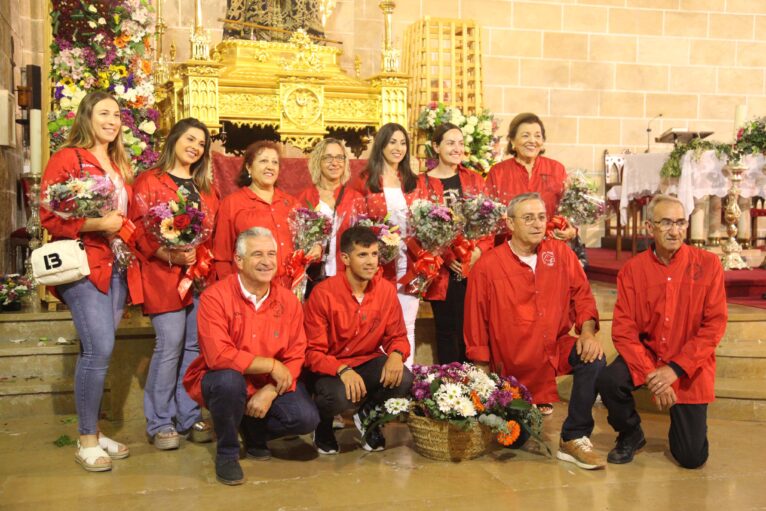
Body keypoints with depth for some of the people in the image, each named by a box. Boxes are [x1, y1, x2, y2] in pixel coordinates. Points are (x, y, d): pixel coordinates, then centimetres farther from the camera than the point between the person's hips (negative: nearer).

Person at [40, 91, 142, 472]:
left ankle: (93, 432, 19)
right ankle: (87, 441, -1)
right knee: (100, 348, -14)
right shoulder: (67, 159, -3)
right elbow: (50, 216, -9)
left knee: (96, 351, 10)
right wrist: (97, 224, -17)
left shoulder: (120, 166, 19)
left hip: (117, 268, 7)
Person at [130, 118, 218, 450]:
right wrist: (171, 256, -18)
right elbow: (139, 229, -5)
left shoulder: (205, 188, 19)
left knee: (195, 346, 4)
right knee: (170, 345, -10)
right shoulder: (149, 182, 3)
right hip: (164, 275, -5)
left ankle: (189, 417, 15)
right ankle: (160, 422, 3)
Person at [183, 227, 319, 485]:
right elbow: (219, 356, -28)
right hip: (222, 382, -4)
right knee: (230, 378, -38)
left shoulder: (288, 301, -4)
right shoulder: (215, 297, -18)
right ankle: (226, 452, -9)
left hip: (270, 385, 4)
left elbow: (296, 357, -3)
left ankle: (254, 431, 18)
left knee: (307, 418, -17)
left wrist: (270, 391, -19)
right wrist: (271, 365, -23)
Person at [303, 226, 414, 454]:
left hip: (367, 362, 4)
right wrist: (342, 370, -33)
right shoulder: (323, 294, -18)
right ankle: (323, 425, 5)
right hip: (329, 367, -3)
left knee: (403, 379, -25)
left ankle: (368, 416, 9)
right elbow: (313, 352, -15)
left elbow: (397, 336, 3)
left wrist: (396, 354, -22)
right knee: (339, 395, -36)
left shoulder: (386, 290, -6)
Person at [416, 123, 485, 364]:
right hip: (441, 269, -2)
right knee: (446, 329, 4)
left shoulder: (474, 180, 11)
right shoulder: (422, 183, 2)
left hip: (473, 266, 2)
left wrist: (479, 250, -8)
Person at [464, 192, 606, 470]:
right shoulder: (487, 266, -9)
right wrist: (484, 375, -2)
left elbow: (581, 295, 1)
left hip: (556, 348, 3)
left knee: (593, 358, -27)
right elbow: (476, 323, -4)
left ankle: (574, 439, -13)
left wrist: (587, 331, -20)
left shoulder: (561, 253, 0)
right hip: (513, 362, -2)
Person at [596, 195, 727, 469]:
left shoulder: (708, 264, -8)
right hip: (645, 355, 1)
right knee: (608, 381, -30)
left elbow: (715, 325, -11)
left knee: (692, 457, -4)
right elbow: (623, 329, -9)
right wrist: (650, 374, -21)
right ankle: (631, 435, 3)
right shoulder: (632, 269, -6)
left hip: (689, 368, -1)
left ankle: (680, 423, 36)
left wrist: (675, 369, -19)